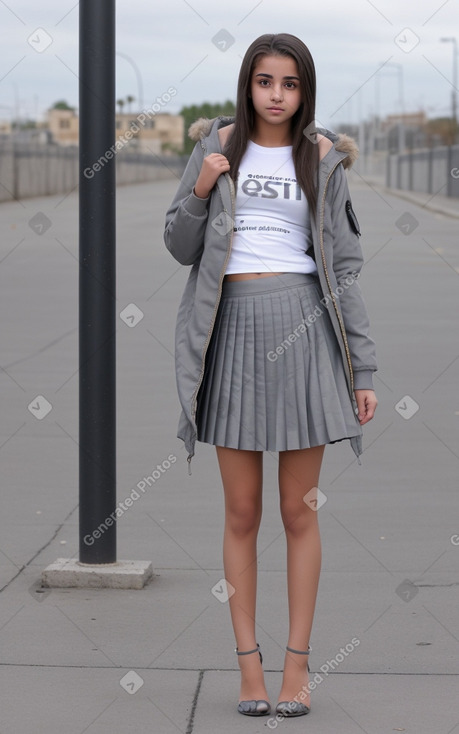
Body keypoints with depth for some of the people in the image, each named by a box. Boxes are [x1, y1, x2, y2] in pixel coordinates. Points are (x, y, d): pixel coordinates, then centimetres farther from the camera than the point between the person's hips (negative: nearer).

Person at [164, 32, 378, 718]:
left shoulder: (323, 159, 6)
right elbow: (181, 246, 9)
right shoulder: (217, 146, 8)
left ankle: (297, 666, 12)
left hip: (304, 327, -1)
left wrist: (363, 370, 1)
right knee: (242, 513, 4)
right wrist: (200, 191, -10)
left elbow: (344, 267, 5)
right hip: (232, 328, 1)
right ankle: (249, 667, 12)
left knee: (299, 511, 3)